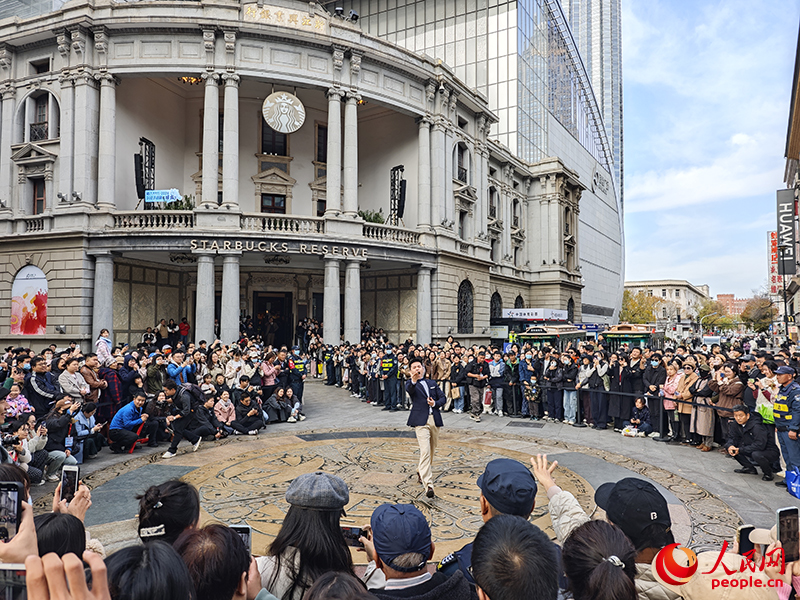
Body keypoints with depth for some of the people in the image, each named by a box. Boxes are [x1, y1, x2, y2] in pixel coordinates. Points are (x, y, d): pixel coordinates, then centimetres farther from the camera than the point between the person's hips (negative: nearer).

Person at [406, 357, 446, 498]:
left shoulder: (432, 383, 18)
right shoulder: (410, 383, 2)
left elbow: (443, 398, 16)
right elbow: (409, 389, -23)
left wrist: (435, 403, -5)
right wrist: (413, 381, -44)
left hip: (434, 420, 6)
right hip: (421, 421, -5)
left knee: (431, 451, 16)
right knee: (425, 451, -16)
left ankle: (421, 472, 41)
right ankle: (428, 485, -19)